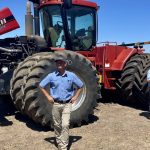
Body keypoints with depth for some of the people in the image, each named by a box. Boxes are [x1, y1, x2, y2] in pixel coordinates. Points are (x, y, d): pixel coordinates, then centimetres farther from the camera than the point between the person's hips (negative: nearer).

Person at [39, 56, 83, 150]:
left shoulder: (71, 75, -2)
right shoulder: (51, 76, -2)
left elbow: (81, 86, 11)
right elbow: (41, 86, 8)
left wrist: (75, 97, 2)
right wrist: (48, 96, 1)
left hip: (67, 104, -1)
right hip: (56, 104, 1)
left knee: (65, 125, -10)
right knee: (57, 125, 12)